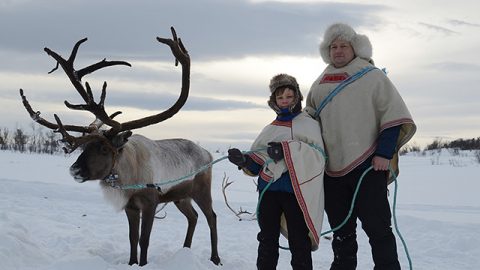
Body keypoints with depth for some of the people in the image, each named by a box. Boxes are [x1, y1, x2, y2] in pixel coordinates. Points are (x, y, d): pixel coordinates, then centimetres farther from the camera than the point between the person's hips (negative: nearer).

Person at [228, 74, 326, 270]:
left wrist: (287, 149, -21)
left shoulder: (308, 124, 2)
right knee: (267, 240, 12)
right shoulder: (270, 129, 18)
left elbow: (318, 155, -13)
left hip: (296, 190, -5)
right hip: (268, 190, 5)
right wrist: (244, 160, -5)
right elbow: (257, 162, 16)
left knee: (299, 243, -1)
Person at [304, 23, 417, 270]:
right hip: (332, 168, 5)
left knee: (377, 226, -5)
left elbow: (394, 117, -3)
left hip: (368, 165, -5)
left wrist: (384, 154, -12)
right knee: (340, 229, 13)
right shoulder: (320, 84, 15)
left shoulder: (372, 76, 1)